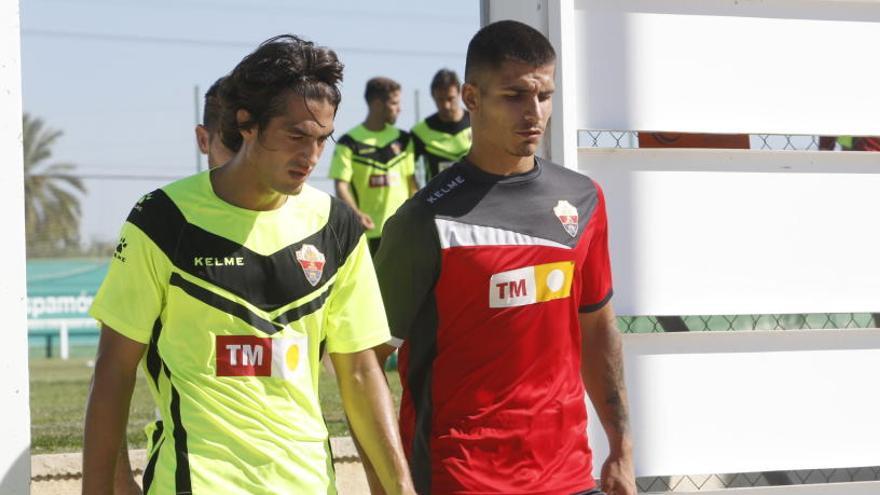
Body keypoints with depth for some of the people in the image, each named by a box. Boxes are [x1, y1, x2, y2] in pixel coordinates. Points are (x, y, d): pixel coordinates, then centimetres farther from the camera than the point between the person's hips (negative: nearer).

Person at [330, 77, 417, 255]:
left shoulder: (402, 140, 10)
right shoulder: (350, 143, -5)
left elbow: (411, 182, 14)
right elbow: (341, 186, -10)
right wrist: (356, 213, -27)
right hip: (368, 233, -4)